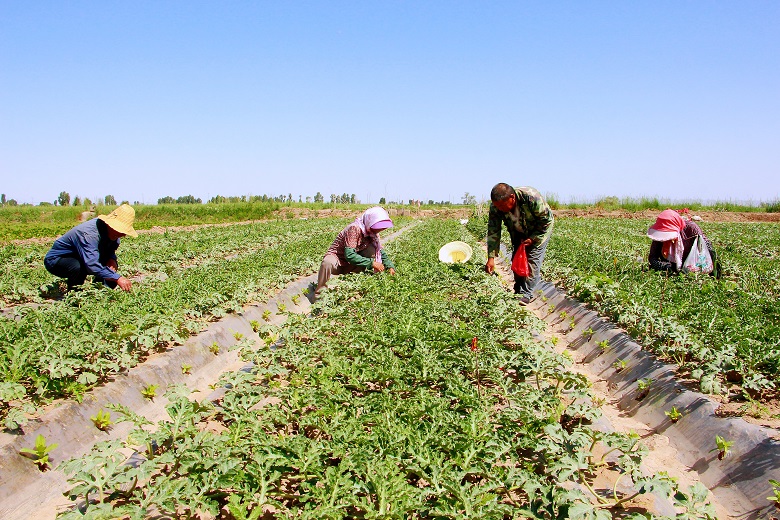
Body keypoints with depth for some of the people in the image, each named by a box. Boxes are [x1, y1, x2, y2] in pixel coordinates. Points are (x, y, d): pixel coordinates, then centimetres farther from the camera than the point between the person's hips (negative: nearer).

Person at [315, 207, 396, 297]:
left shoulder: (372, 232, -3)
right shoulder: (355, 229, -26)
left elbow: (380, 251, 6)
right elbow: (349, 255, -32)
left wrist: (390, 266, -11)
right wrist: (371, 263, -31)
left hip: (351, 266, 6)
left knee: (373, 249, -16)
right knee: (327, 263, -41)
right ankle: (319, 294, -24)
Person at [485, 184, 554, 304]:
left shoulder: (531, 198, -40)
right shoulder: (495, 207, -26)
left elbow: (547, 219, -24)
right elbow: (493, 232, -23)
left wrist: (533, 239, -23)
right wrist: (491, 257, -29)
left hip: (539, 231, -4)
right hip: (518, 234, 5)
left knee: (532, 260, -13)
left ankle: (526, 295, -10)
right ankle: (518, 292, 13)